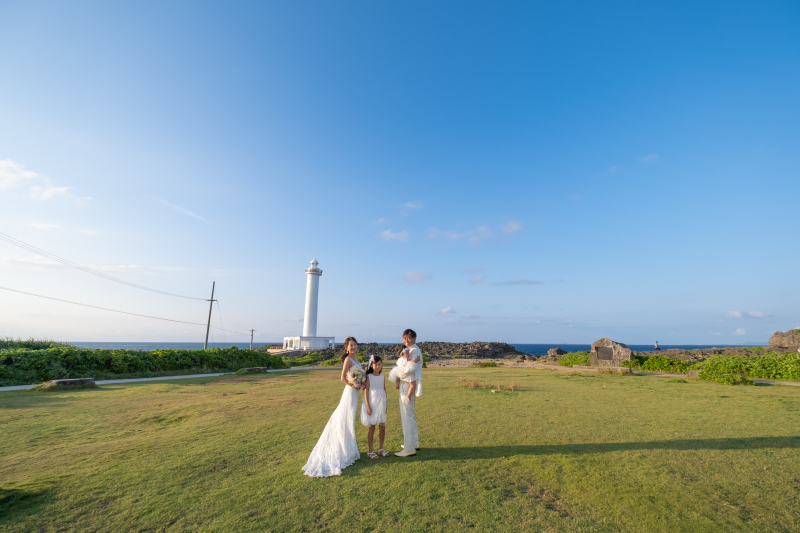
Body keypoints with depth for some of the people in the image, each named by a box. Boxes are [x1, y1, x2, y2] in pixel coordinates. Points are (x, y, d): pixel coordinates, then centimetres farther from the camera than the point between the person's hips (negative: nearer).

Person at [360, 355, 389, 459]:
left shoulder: (382, 376, 5)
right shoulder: (369, 377, -10)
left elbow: (384, 390, 11)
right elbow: (366, 391, -11)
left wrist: (385, 405, 12)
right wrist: (368, 406, -15)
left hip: (381, 404, 5)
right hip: (372, 404, -4)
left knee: (382, 427, 8)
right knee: (372, 428, 5)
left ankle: (381, 449, 25)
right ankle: (370, 451, 17)